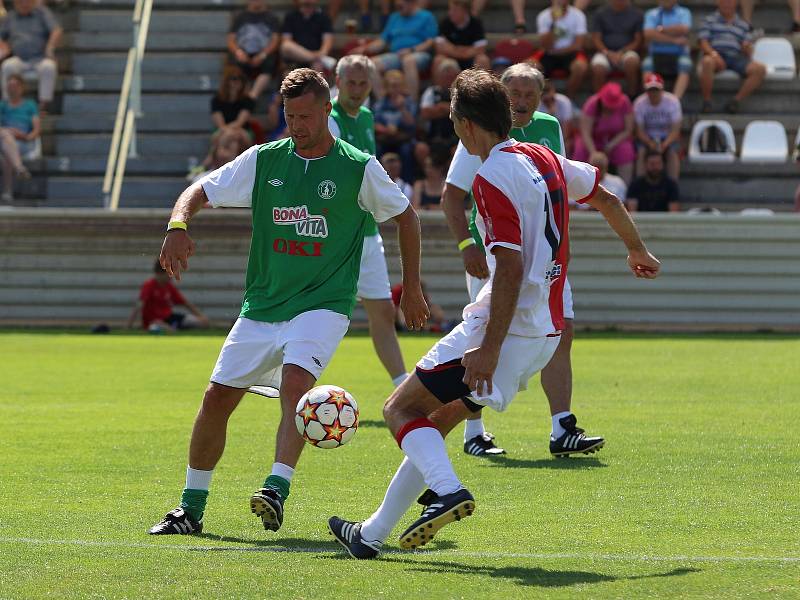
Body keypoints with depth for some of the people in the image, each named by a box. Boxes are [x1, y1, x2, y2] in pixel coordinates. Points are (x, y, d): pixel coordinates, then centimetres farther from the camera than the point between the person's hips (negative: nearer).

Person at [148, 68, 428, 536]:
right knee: (217, 398, 1)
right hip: (261, 304, 4)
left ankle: (277, 491, -37)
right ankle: (191, 508, 15)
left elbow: (406, 216, 10)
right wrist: (178, 224, -16)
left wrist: (412, 288, 10)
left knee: (296, 382, -30)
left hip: (323, 304, -4)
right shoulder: (264, 160, 3)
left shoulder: (359, 168, -3)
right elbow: (200, 191, 7)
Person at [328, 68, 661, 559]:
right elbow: (606, 198, 27)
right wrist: (638, 250, 44)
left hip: (508, 329, -9)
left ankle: (447, 490, -25)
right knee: (440, 421, 17)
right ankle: (374, 534, 20)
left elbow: (511, 268, -22)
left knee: (401, 409, -1)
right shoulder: (545, 160, 11)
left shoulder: (494, 176, -15)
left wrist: (490, 348, -24)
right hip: (545, 333, 9)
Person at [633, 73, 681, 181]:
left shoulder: (672, 101, -17)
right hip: (647, 137, 1)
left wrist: (665, 144, -35)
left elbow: (675, 130, -17)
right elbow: (639, 130, -11)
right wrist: (650, 143, -32)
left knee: (673, 151, -30)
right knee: (641, 151, -29)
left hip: (668, 136, -1)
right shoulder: (639, 103, -14)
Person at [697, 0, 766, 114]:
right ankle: (706, 101, -27)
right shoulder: (709, 20, 17)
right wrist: (713, 53, -17)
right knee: (707, 62, -40)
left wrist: (747, 48, -8)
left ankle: (736, 100, -21)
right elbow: (703, 43, 4)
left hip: (736, 57, 3)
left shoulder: (743, 24, 23)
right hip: (717, 55, -3)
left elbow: (748, 52, 18)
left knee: (760, 68, -24)